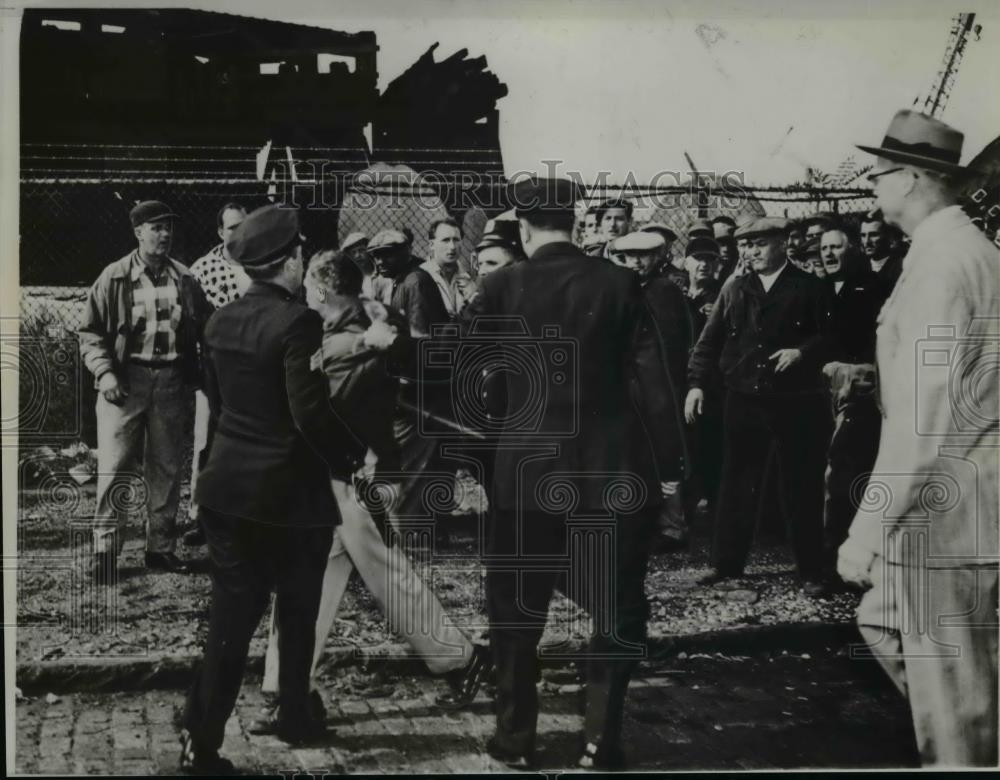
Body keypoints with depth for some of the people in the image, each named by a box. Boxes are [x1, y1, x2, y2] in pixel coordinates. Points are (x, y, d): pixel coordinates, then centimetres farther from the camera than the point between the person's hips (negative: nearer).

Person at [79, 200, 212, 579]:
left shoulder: (185, 280, 6)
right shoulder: (115, 277, -2)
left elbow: (204, 329, 10)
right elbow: (91, 331, -2)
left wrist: (198, 374, -1)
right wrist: (104, 373, -14)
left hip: (172, 381, 3)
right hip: (126, 380, -3)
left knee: (167, 469, 10)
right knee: (115, 467, -3)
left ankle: (161, 547, 21)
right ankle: (105, 550, 6)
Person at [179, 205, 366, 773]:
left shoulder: (221, 321, 5)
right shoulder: (297, 322, -18)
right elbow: (311, 411, -24)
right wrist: (353, 458, -10)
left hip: (228, 485, 6)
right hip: (289, 491, -6)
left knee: (231, 616, 11)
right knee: (297, 615, 16)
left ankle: (202, 740, 9)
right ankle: (295, 718, 31)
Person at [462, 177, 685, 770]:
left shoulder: (504, 286, -4)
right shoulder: (618, 283, -4)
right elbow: (651, 378, -7)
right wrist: (671, 462, -2)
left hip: (530, 469, 0)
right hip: (616, 469, 0)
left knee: (516, 610, 15)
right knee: (619, 609, 13)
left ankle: (516, 738, 23)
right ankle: (601, 740, 14)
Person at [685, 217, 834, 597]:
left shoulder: (810, 288, 0)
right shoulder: (734, 289, 9)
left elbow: (831, 335, 0)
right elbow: (709, 340, 9)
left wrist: (803, 351, -17)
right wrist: (696, 383, 0)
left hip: (796, 402, -3)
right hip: (744, 400, 3)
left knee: (801, 487, 3)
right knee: (736, 484, 8)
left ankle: (811, 572, 13)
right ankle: (727, 562, 20)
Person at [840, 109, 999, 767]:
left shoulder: (941, 264, -20)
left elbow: (924, 418, -25)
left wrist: (868, 529, -23)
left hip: (943, 508, -10)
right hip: (944, 503, 10)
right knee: (882, 621, 22)